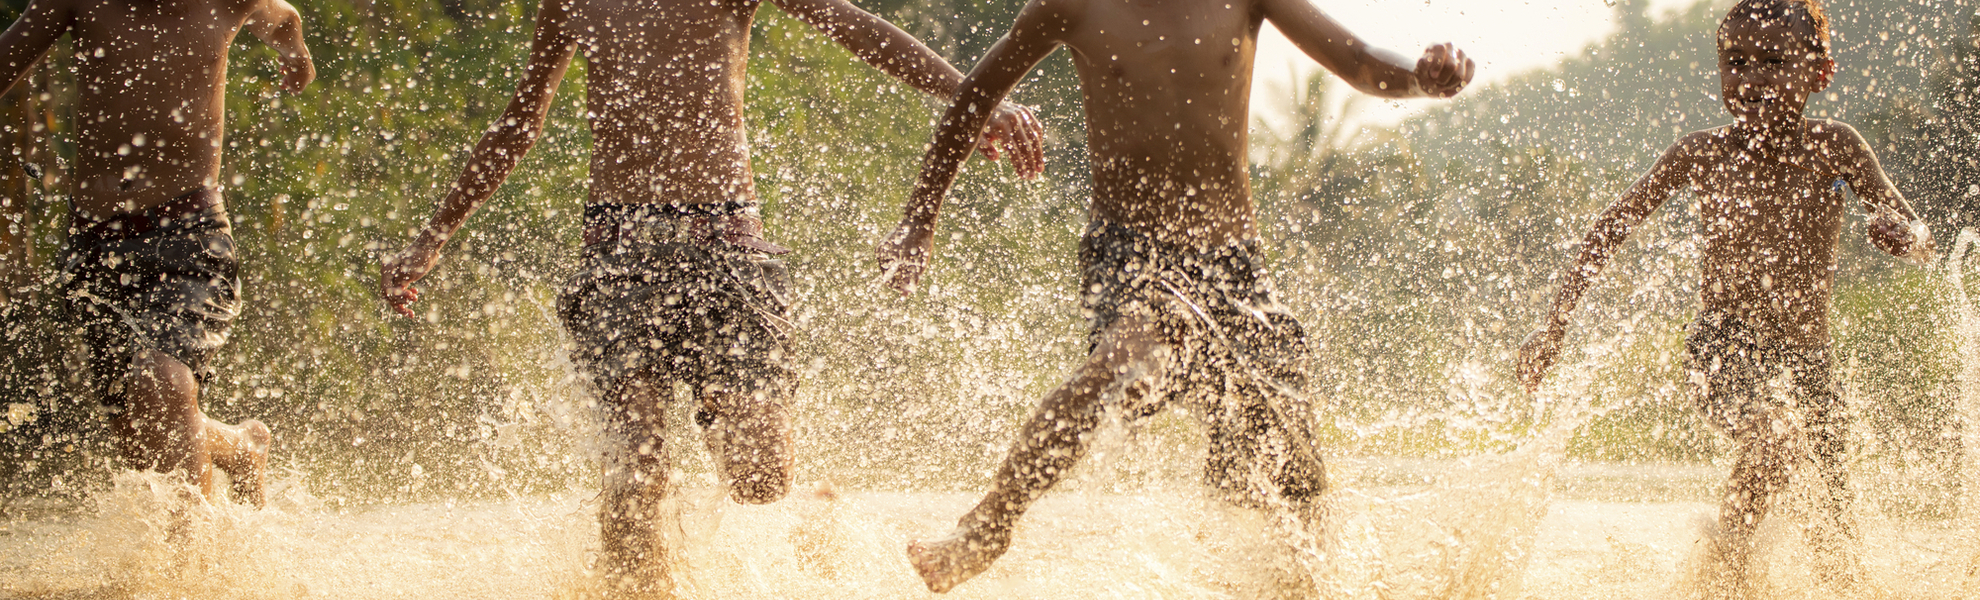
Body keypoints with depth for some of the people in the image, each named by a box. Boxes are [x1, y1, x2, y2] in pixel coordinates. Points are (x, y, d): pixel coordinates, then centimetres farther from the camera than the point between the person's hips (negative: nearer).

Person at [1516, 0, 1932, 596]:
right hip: (1724, 342, -3)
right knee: (1774, 430, -34)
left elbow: (1921, 240, 2)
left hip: (1805, 353, 3)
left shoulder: (1834, 147, -2)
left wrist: (1902, 232, -23)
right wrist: (1555, 325, 1)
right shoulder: (1702, 154, -4)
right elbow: (1609, 229, 4)